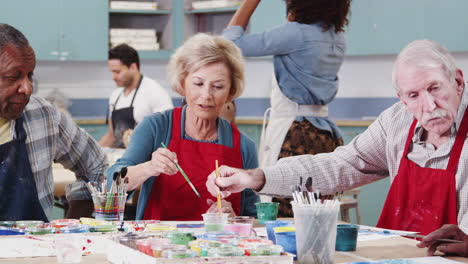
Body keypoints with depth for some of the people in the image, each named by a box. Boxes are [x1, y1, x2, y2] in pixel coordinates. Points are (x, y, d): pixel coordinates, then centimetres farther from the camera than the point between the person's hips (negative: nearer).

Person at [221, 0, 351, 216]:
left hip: (294, 136, -8)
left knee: (283, 217, -6)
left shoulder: (296, 34, -13)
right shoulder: (337, 38, 9)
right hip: (327, 136, 9)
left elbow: (232, 41, -6)